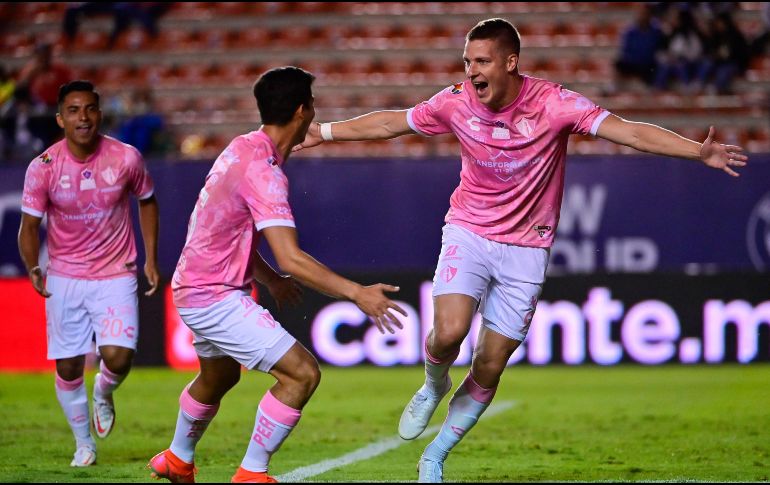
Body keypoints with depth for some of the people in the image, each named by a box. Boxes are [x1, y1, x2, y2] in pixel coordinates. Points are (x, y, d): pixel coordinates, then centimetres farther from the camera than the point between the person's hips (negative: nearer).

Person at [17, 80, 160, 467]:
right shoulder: (43, 168, -11)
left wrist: (151, 258, 6)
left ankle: (104, 393, 19)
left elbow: (147, 202, 9)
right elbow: (29, 225, -4)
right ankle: (84, 444, 25)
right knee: (68, 367, 3)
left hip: (116, 276, -1)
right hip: (65, 278, 1)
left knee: (117, 356, -18)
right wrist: (33, 270, -21)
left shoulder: (126, 158, -9)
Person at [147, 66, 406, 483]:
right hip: (215, 297, -11)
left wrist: (270, 279, 27)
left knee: (219, 377, 33)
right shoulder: (263, 171, -24)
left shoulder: (243, 149, 6)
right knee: (302, 374, -14)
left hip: (194, 289, 11)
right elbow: (291, 258, -31)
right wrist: (356, 293, -32)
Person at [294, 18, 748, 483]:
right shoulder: (457, 103, -8)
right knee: (449, 331, -24)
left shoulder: (552, 103, -16)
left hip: (526, 248, -1)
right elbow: (392, 122, 9)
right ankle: (433, 388, 12)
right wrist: (324, 132, 15)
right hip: (468, 233, 1)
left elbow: (629, 131, -21)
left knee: (489, 368, 1)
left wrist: (700, 151, -32)